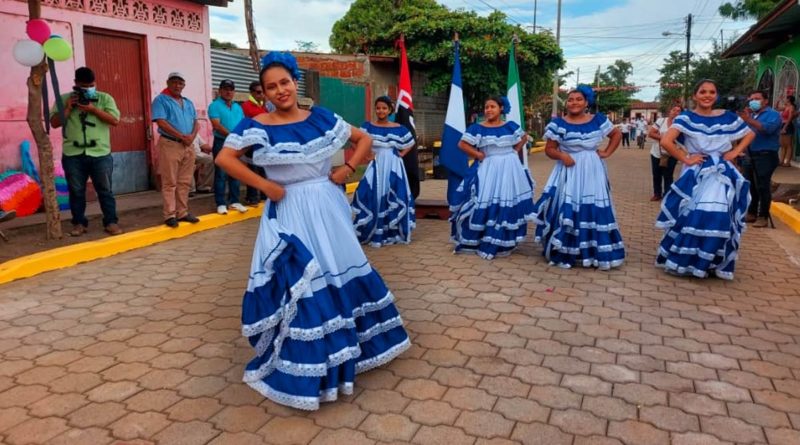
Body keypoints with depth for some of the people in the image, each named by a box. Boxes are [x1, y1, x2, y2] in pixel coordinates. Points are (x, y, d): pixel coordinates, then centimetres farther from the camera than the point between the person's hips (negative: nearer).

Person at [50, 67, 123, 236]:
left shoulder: (105, 98, 6)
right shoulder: (64, 99, 8)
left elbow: (115, 120, -5)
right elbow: (54, 123, 2)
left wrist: (93, 109, -13)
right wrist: (68, 108, -9)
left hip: (100, 154, -1)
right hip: (73, 155, 1)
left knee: (105, 190, 2)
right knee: (76, 191, 8)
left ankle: (111, 222, 9)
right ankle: (79, 223, 18)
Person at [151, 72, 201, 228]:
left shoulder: (188, 103, 19)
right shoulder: (161, 100, -1)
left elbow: (196, 122, 15)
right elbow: (161, 123, -12)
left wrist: (192, 136, -6)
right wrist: (182, 136, -15)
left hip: (188, 146, 6)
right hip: (170, 144, -6)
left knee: (185, 182, 8)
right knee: (170, 182, -4)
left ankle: (182, 212, 14)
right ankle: (170, 215, -2)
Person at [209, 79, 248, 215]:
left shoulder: (238, 107, 15)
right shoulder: (215, 106, -4)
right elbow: (217, 125, -15)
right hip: (222, 143, -6)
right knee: (221, 175, -2)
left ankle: (234, 201, 18)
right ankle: (221, 203, 3)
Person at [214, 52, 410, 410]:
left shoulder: (321, 118, 3)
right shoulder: (257, 126, -7)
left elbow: (364, 139, 10)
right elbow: (224, 158, -17)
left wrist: (348, 169, -3)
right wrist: (265, 186, -18)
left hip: (328, 209, 4)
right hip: (290, 214, -4)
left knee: (341, 273, 13)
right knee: (299, 285, -3)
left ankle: (342, 349, 37)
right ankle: (307, 368, 15)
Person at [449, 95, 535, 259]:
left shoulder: (510, 126, 6)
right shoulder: (477, 128, -3)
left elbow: (524, 137, 20)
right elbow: (462, 144, -5)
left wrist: (515, 151, 7)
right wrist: (478, 154, -9)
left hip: (509, 169, 3)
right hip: (488, 169, -3)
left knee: (508, 204, 5)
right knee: (486, 205, -7)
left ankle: (504, 242, 17)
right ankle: (482, 241, 1)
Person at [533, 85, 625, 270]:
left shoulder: (599, 120, 5)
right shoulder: (558, 124, -2)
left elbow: (617, 134, 17)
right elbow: (549, 149, -1)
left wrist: (607, 152, 5)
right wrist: (561, 155, -19)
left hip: (592, 172, 2)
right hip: (569, 172, -2)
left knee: (594, 211, 4)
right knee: (566, 211, -5)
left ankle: (595, 252, 14)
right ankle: (564, 253, 4)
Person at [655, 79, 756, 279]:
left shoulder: (728, 117, 5)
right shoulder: (686, 118, -7)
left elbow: (750, 134, 19)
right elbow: (666, 141, -20)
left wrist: (735, 152, 5)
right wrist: (686, 159, -15)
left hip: (723, 173, 3)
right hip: (696, 174, -3)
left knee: (721, 218, 0)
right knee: (693, 217, -9)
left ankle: (716, 262, 16)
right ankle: (687, 259, 7)